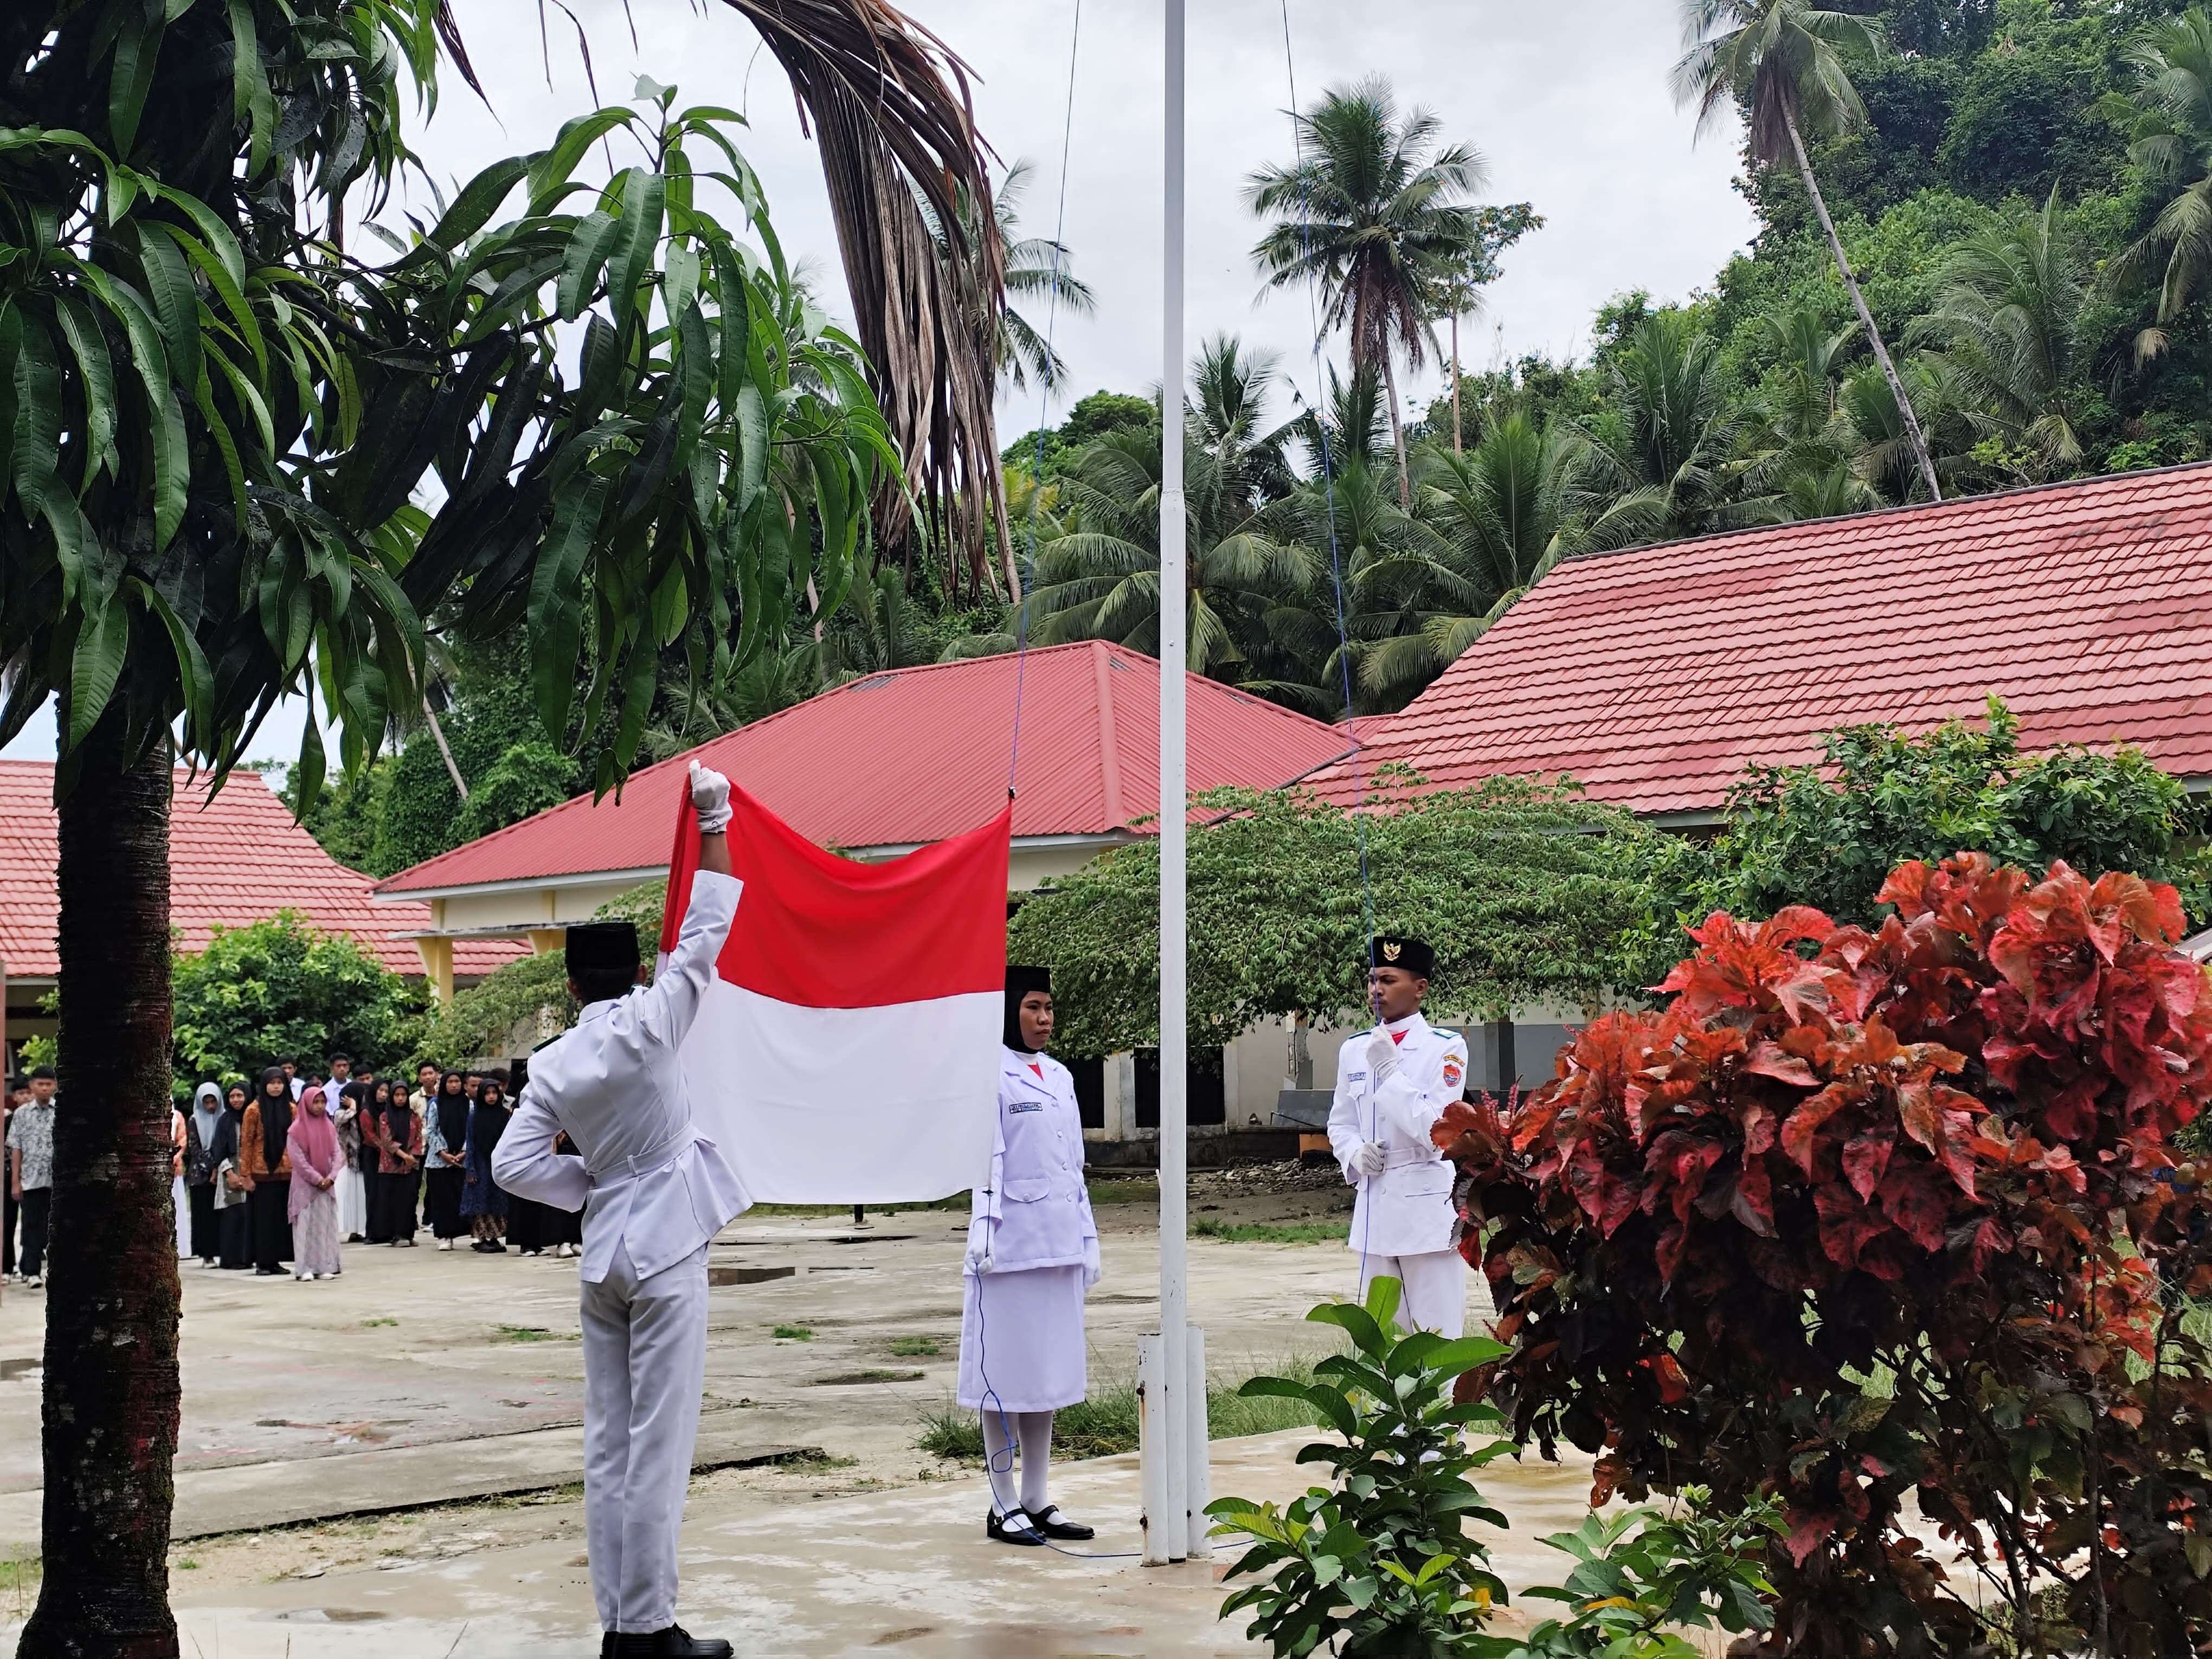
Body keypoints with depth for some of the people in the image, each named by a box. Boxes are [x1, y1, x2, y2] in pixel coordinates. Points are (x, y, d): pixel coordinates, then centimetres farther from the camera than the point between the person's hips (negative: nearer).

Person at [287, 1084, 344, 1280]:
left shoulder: (329, 1127, 9)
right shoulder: (296, 1129, -7)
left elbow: (337, 1153, 6)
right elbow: (297, 1158, -11)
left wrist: (331, 1177, -8)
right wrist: (316, 1179, -13)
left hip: (327, 1185, 5)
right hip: (305, 1185, -5)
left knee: (326, 1225, 4)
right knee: (306, 1225, -5)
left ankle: (325, 1266, 8)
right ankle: (305, 1268, -4)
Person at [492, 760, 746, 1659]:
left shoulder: (553, 1063, 3)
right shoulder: (647, 1026, -10)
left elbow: (514, 1164, 1)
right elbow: (708, 929, -7)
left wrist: (593, 1182, 12)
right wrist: (711, 824, -1)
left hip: (604, 1254, 6)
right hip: (664, 1249, -6)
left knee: (608, 1442, 8)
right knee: (658, 1443, -4)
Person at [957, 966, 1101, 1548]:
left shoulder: (1059, 1076, 15)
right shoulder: (990, 1075, -6)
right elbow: (984, 1156, -12)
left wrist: (1088, 1240, 16)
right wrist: (982, 1229, -21)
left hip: (1057, 1242, 7)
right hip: (1010, 1243, -7)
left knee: (1048, 1369, 10)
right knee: (1006, 1370, -2)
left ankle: (1037, 1500, 17)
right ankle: (1003, 1506, 5)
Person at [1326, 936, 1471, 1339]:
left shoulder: (1446, 1048, -6)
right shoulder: (1354, 1049, 10)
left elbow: (1436, 1130, -14)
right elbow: (1340, 1123, 19)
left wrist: (1389, 1069, -18)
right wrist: (1355, 1154, -3)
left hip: (1428, 1208, -5)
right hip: (1374, 1210, 5)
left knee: (1437, 1335, -4)